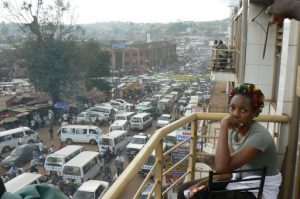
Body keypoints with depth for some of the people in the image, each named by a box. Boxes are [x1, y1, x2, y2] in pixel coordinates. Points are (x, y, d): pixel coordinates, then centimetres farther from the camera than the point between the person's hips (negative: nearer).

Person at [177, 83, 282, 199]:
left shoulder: (259, 135, -27)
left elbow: (222, 168, -35)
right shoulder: (235, 129, -2)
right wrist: (204, 182, -10)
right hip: (238, 181, 8)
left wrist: (223, 127, -33)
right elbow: (228, 167, 4)